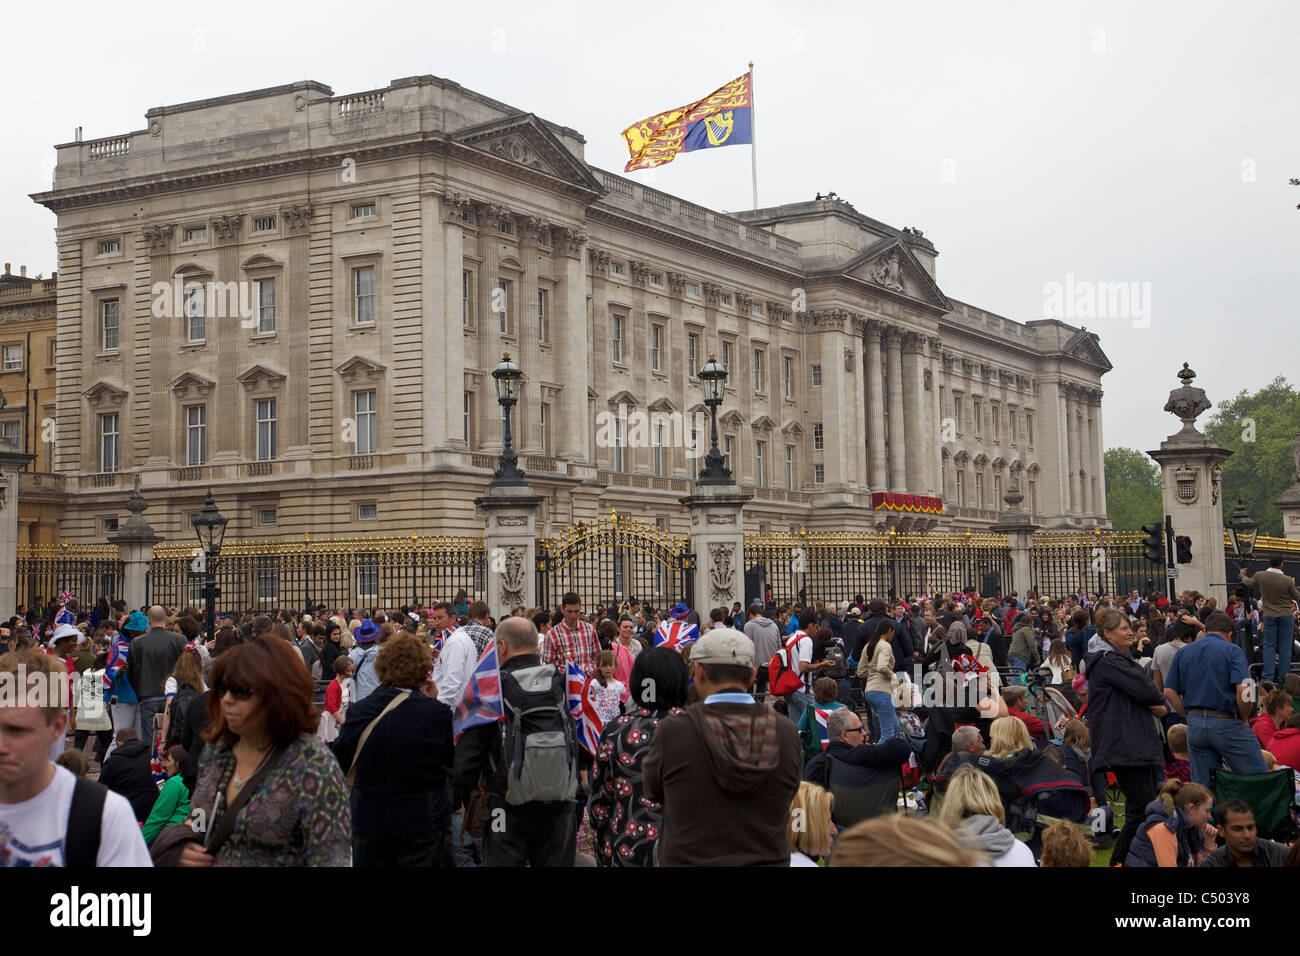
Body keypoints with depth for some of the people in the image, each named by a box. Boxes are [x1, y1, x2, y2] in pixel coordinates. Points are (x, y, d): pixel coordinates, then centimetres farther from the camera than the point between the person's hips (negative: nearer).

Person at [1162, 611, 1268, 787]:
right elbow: (1243, 690, -15)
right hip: (1226, 724, -5)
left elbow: (1169, 692, 6)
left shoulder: (1183, 652, 11)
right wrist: (1244, 719, -1)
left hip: (1194, 725, 5)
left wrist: (1191, 716, 11)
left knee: (1200, 786, 8)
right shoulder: (1232, 650, -3)